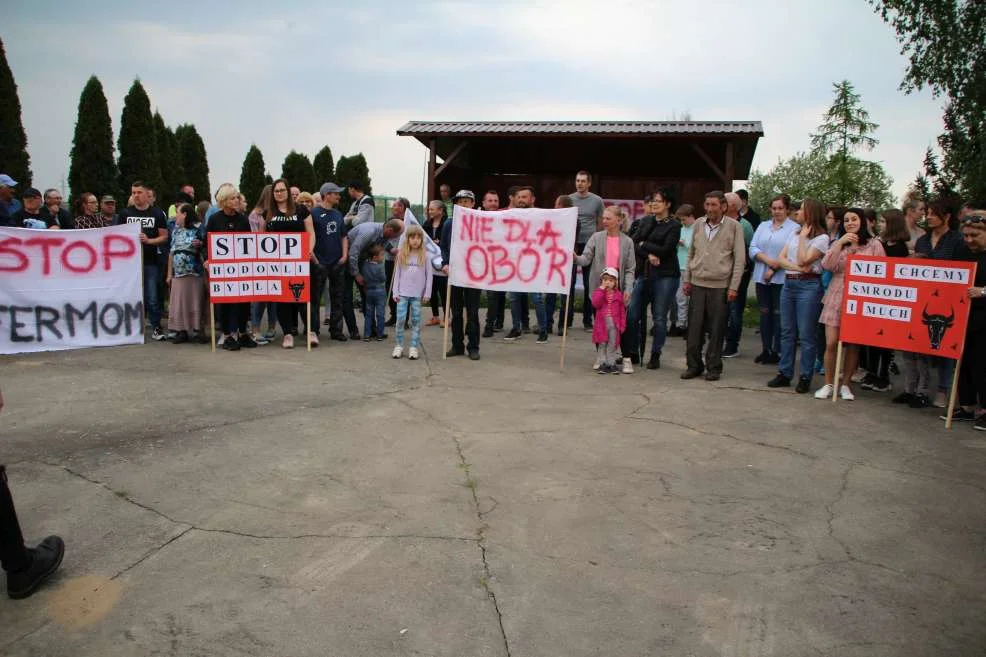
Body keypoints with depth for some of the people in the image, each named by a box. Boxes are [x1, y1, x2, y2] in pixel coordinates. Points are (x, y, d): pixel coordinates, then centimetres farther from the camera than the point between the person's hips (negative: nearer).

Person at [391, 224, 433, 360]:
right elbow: (397, 274, 6)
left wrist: (427, 293, -2)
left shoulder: (424, 255, 1)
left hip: (417, 294, -1)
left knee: (416, 321, 3)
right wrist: (395, 292, 1)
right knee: (400, 319, -3)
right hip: (403, 293, 1)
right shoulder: (402, 254, 4)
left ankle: (414, 348, 7)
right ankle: (398, 346, 7)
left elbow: (429, 275, 2)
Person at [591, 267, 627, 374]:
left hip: (614, 323, 2)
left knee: (612, 345, 7)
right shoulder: (598, 292, 1)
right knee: (602, 344, 3)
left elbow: (622, 310, 8)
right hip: (602, 322, -1)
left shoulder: (618, 294, 6)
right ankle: (601, 363, 9)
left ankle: (611, 363, 15)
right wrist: (602, 289, -19)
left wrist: (622, 324, 2)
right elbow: (596, 304, -19)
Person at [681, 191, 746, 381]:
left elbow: (740, 259, -2)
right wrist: (687, 279, 12)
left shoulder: (734, 226, -2)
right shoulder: (698, 224, 9)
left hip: (720, 285, -3)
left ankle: (714, 367, 13)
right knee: (694, 327, 3)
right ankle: (694, 365, 14)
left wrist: (734, 286, -7)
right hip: (697, 283, 3)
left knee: (716, 329, 2)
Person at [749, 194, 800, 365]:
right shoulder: (763, 226, 14)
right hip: (761, 277, 5)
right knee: (765, 313, 10)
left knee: (778, 314, 0)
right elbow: (753, 248, 4)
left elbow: (793, 255, -11)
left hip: (782, 278, -5)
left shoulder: (795, 228, -3)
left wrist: (774, 269, -14)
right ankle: (765, 349, 18)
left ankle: (777, 352, 7)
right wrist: (768, 260, -12)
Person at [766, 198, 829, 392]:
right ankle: (784, 373, 15)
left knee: (806, 334, -3)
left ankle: (805, 377, 5)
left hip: (808, 286, -6)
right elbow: (781, 258, 5)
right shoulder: (794, 232, 14)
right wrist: (797, 267, -12)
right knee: (786, 332, 9)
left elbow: (803, 260, -14)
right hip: (788, 283, 6)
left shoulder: (822, 238, -5)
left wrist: (803, 236, -8)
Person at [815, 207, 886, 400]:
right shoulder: (838, 244, 13)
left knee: (853, 344, 5)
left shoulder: (874, 244, 4)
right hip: (836, 297, 2)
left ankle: (845, 384, 17)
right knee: (831, 343, -3)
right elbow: (827, 265, -4)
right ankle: (829, 384, 9)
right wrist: (840, 243, -13)